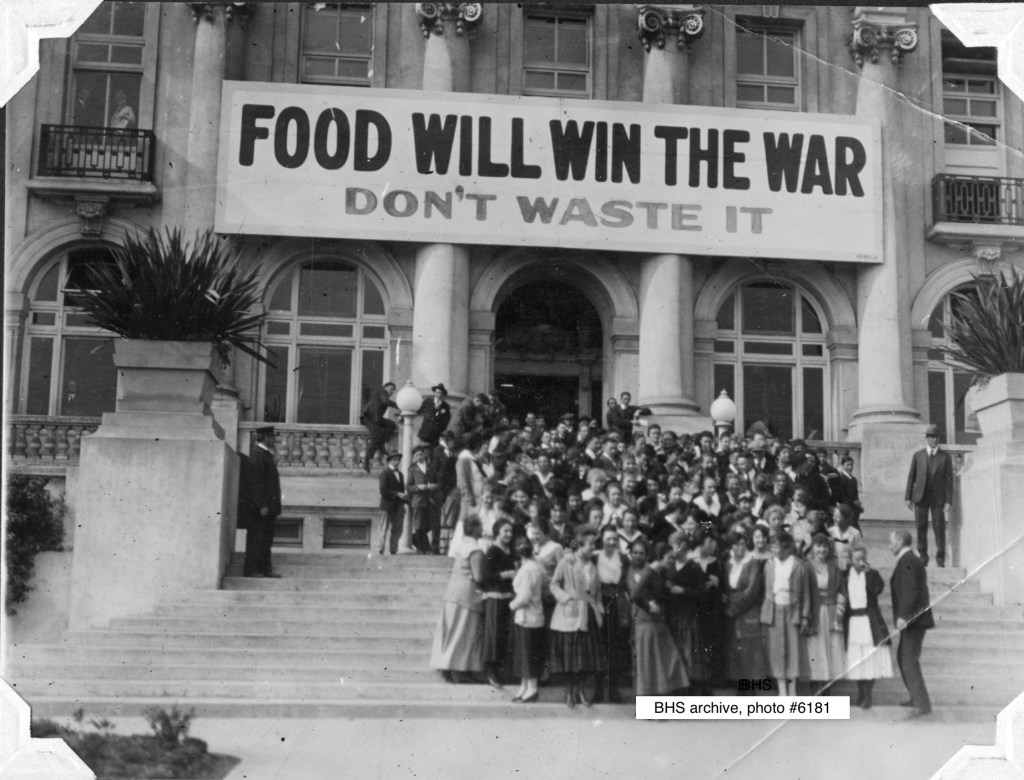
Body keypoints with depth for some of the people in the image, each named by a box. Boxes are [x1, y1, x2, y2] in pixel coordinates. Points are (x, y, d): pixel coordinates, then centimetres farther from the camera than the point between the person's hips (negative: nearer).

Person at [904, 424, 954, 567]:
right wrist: (908, 497, 2)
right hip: (920, 496, 1)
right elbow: (911, 477, 8)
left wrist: (948, 501, -6)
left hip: (938, 497, -1)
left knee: (939, 528, -3)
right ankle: (923, 556, 15)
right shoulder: (918, 455, 8)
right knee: (921, 528, 3)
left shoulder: (945, 457, 4)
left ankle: (940, 559, 4)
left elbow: (949, 479, 1)